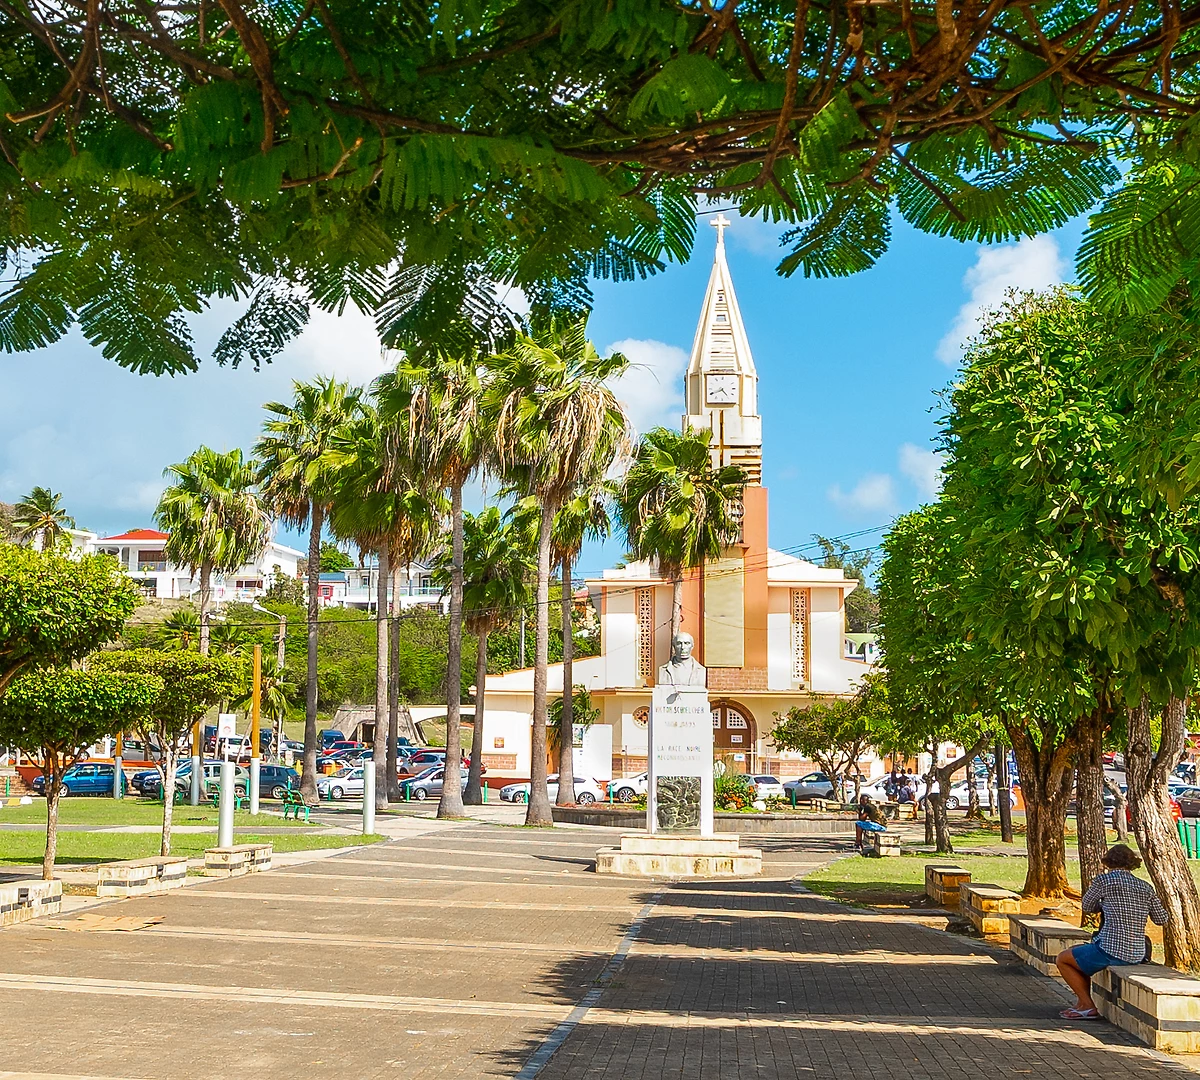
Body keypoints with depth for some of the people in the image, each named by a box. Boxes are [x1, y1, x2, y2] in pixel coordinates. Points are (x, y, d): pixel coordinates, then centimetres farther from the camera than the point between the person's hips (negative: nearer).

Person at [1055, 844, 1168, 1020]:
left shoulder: (1103, 879, -7)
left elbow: (1087, 908, 8)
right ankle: (1081, 1003, 35)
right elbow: (1162, 920, 15)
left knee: (1062, 959, 18)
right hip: (1137, 956, 7)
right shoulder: (1146, 887, 6)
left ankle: (1088, 1007, 14)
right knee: (1080, 956, 33)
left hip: (1110, 951, -7)